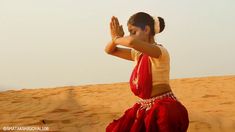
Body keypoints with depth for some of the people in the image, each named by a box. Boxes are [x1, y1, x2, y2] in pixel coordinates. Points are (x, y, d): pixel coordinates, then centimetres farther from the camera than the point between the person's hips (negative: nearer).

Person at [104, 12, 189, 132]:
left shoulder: (160, 52, -17)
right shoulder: (138, 54, 10)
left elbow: (132, 41, -35)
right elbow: (109, 50, 17)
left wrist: (117, 39, -14)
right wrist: (115, 39, -4)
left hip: (164, 109, -8)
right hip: (144, 109, 8)